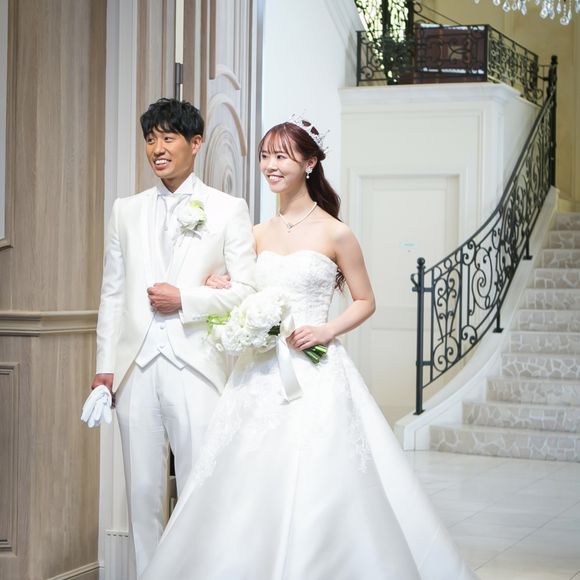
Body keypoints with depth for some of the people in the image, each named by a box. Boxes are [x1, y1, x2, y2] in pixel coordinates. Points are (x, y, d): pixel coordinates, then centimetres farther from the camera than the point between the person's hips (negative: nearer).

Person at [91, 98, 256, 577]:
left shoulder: (229, 210, 5)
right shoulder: (127, 210, 14)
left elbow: (246, 290, 1)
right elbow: (112, 293, 13)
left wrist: (184, 298, -11)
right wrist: (105, 366, 7)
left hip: (195, 365, -3)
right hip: (136, 366, 3)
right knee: (143, 489, 8)